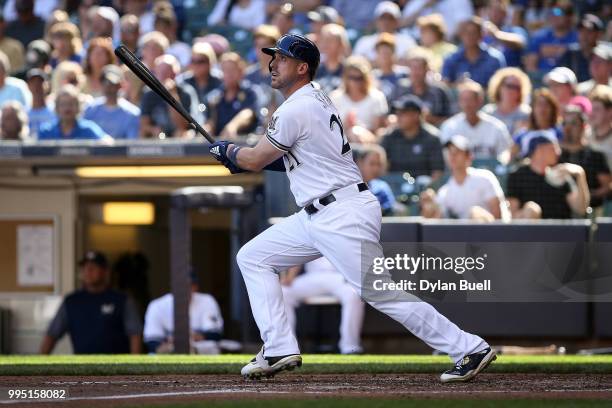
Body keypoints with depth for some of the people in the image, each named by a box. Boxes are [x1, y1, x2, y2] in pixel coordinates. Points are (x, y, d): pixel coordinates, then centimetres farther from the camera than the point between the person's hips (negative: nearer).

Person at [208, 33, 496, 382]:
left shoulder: (295, 110, -14)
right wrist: (240, 155, 17)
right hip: (316, 218, 11)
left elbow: (256, 161, -7)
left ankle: (470, 349, -10)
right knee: (253, 257, 11)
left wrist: (227, 150, 14)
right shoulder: (316, 101, 17)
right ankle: (279, 350, 5)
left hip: (343, 215, -11)